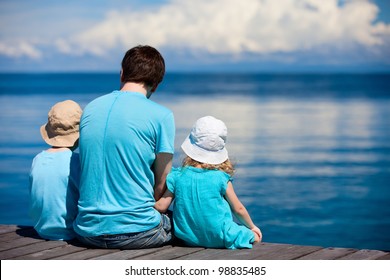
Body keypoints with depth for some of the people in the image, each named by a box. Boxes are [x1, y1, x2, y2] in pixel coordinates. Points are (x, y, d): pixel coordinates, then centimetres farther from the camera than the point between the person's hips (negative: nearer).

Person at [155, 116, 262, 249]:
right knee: (255, 237, 19)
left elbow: (161, 207, -5)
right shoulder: (221, 178, -11)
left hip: (189, 239, 4)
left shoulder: (177, 176, -7)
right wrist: (252, 227, 18)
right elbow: (238, 209, 0)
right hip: (219, 239, -4)